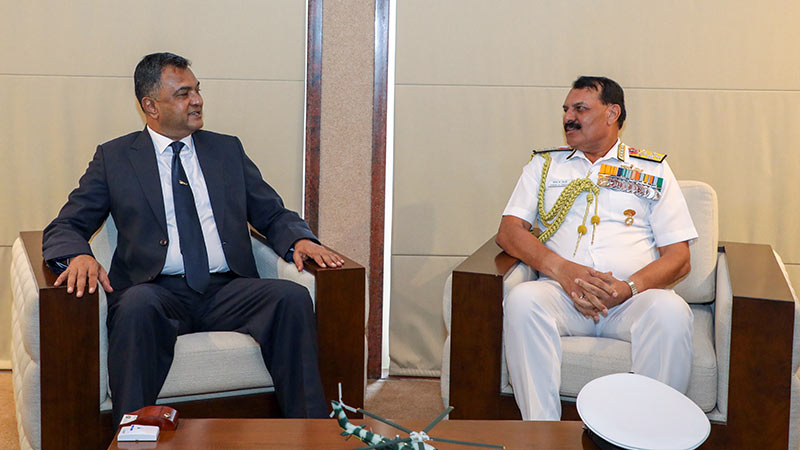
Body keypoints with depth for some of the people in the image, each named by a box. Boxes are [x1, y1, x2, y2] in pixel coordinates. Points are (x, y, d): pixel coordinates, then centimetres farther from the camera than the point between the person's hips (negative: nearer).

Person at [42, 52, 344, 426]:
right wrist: (78, 256, -17)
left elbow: (273, 215, 20)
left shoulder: (227, 150, 20)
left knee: (292, 297, -27)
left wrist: (299, 239, -4)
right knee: (137, 305, -37)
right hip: (158, 291, -2)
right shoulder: (114, 157, 12)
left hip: (227, 291, 3)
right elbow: (64, 227, 8)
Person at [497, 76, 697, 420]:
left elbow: (679, 257, 9)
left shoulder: (653, 170, 18)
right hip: (561, 291, 1)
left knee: (671, 311, -34)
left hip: (632, 299, -1)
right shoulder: (544, 165, 23)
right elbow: (508, 231, 8)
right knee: (522, 299, -33)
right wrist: (560, 268, -12)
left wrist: (630, 287, -13)